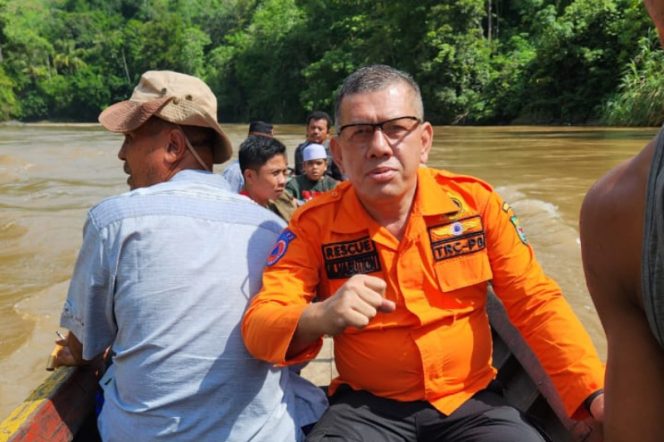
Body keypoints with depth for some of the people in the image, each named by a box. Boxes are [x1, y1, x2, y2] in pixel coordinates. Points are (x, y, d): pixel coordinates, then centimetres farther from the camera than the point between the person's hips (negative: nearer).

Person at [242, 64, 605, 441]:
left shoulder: (476, 201, -7)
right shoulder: (315, 223, -9)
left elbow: (536, 301, -3)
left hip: (471, 400, 2)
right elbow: (258, 325, -13)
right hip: (367, 406, -1)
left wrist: (595, 392, -15)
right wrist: (317, 319, -35)